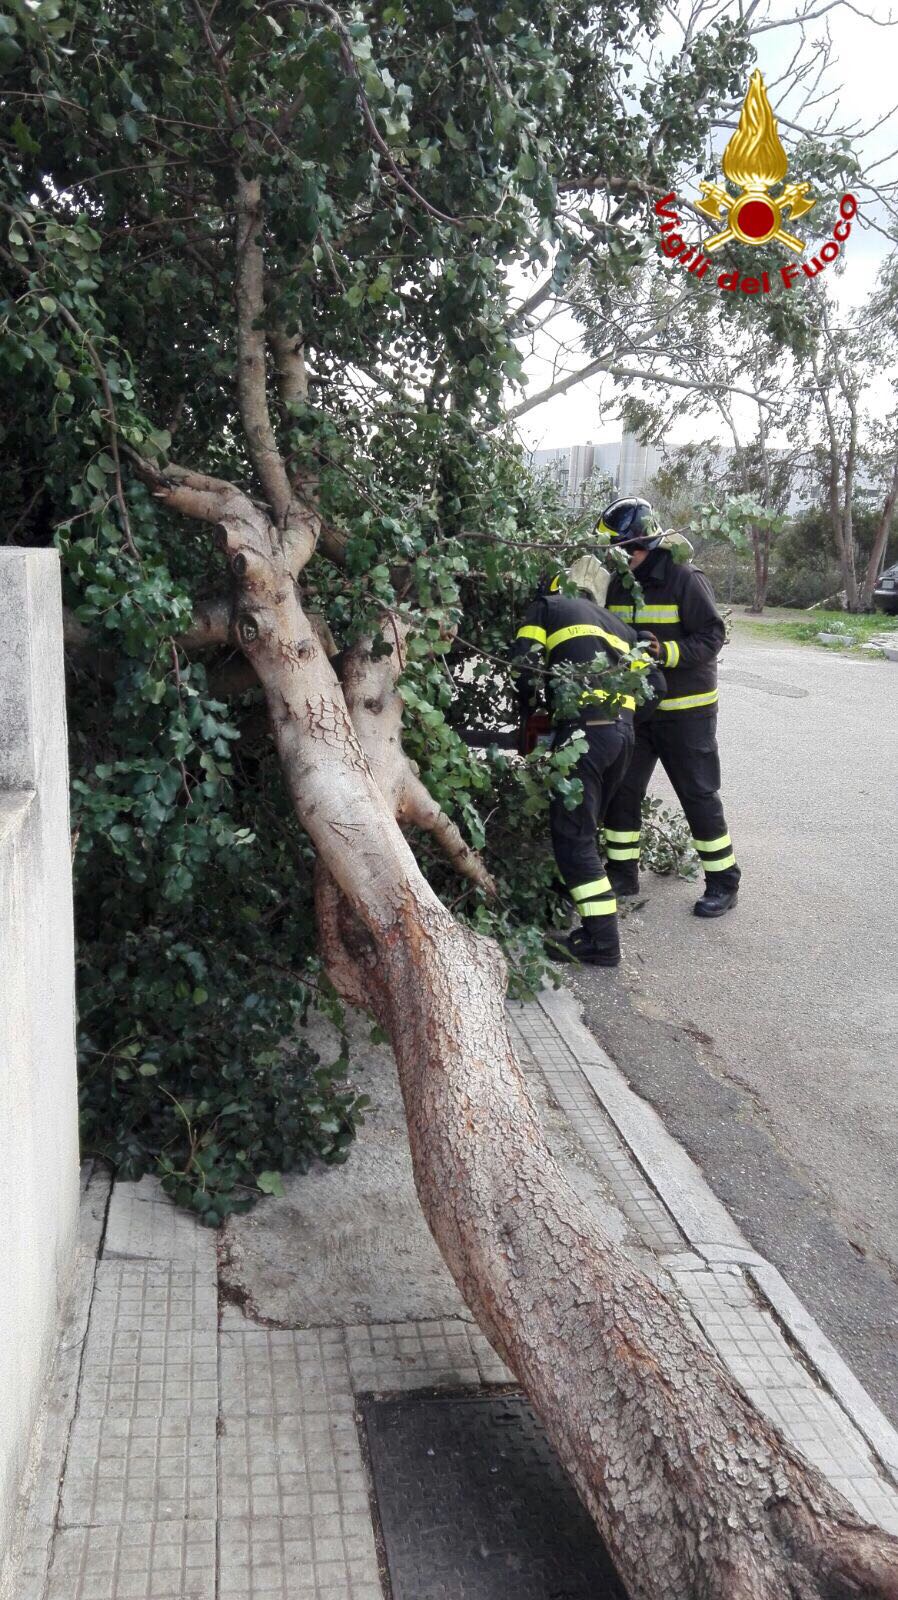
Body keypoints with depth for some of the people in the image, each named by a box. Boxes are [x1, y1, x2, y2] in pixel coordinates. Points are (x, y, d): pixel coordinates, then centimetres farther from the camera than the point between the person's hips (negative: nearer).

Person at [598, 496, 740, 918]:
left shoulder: (683, 579, -16)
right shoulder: (618, 584, 3)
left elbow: (712, 636, -17)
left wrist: (665, 652, -29)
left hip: (685, 710, -6)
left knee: (699, 795, 1)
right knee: (621, 789, 7)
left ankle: (723, 882, 14)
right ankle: (622, 873, 22)